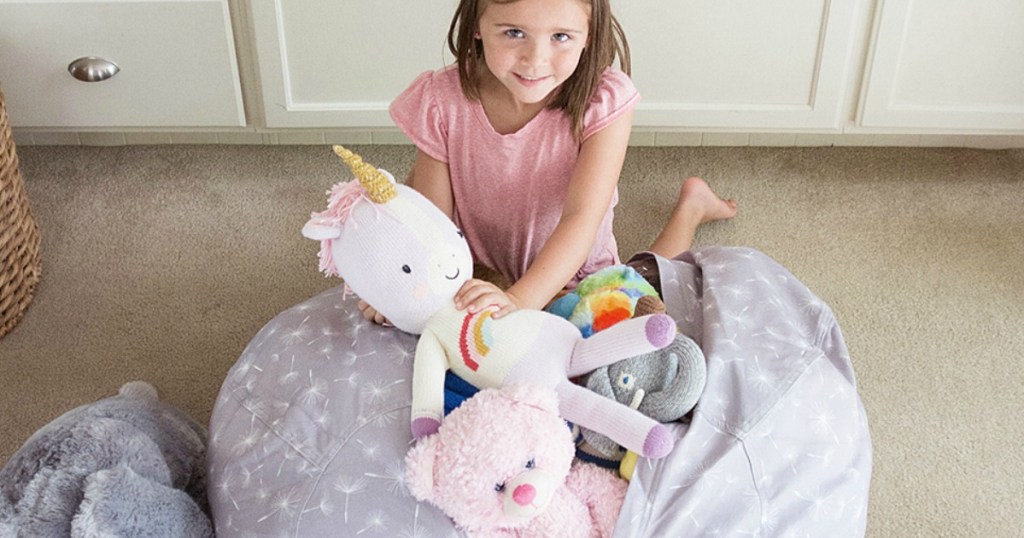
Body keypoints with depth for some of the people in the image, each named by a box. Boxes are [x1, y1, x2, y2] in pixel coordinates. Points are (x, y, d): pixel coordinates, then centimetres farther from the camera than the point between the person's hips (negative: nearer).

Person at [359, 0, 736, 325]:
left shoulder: (603, 102, -31)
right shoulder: (442, 103, -25)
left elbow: (582, 217, -37)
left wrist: (519, 300, -51)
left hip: (575, 272, -1)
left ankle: (690, 206, 26)